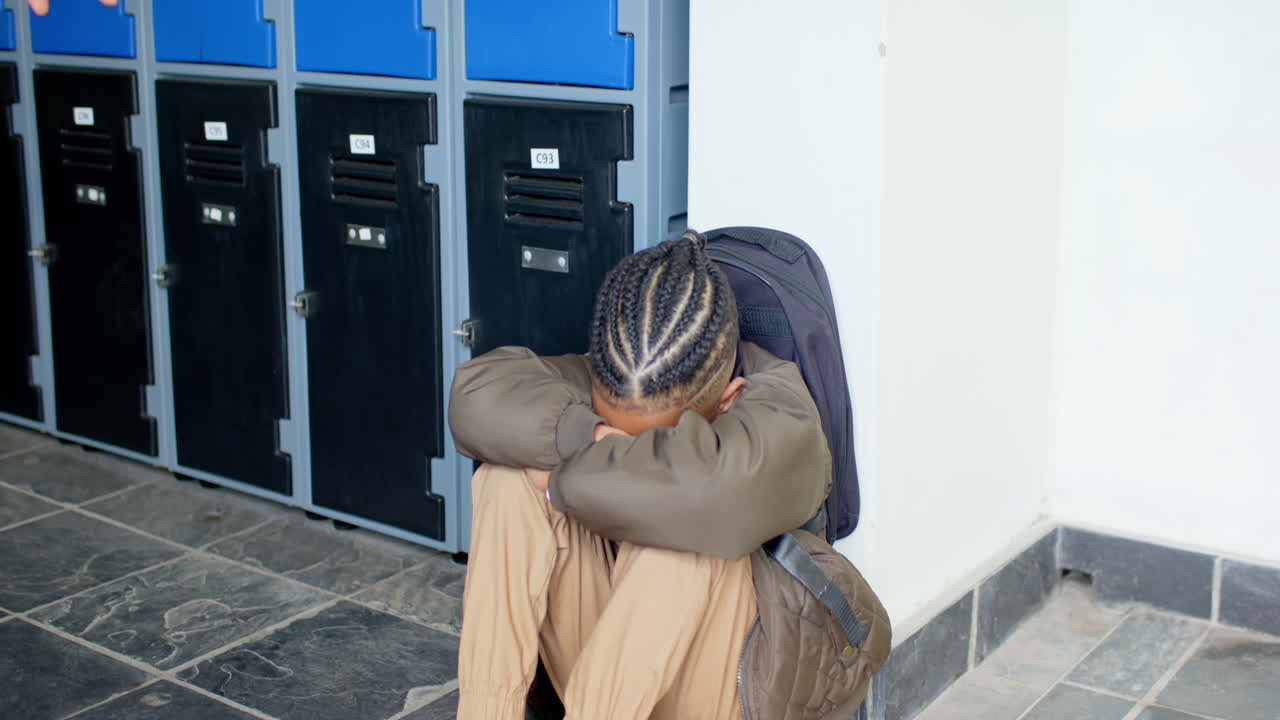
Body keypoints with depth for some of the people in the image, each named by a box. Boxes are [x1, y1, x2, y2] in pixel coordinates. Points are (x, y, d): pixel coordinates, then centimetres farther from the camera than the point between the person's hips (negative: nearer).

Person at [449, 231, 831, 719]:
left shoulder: (782, 419, -22)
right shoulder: (615, 382, -8)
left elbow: (711, 491, -45)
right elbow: (477, 391, -20)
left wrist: (568, 480, -28)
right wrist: (593, 438, -34)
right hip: (601, 652, 5)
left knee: (678, 526, -34)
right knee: (510, 478, -17)